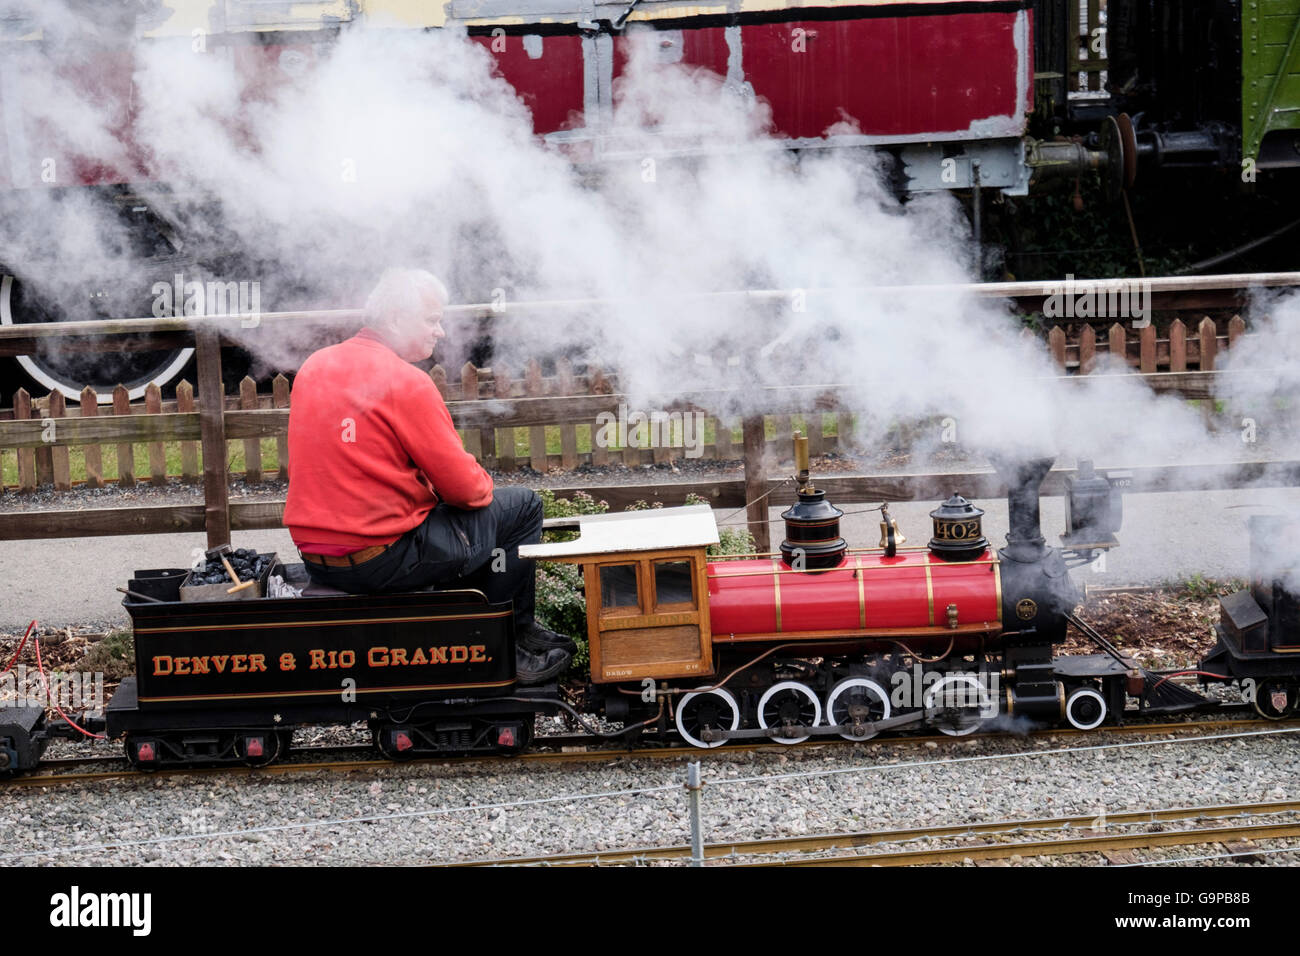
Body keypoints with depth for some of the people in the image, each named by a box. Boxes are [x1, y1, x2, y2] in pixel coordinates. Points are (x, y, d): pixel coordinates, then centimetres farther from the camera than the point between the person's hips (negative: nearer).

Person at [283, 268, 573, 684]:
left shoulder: (314, 366, 7)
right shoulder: (406, 382, -16)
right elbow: (465, 487, -13)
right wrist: (483, 486, 11)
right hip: (381, 560, -8)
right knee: (521, 507, 7)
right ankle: (511, 646, 16)